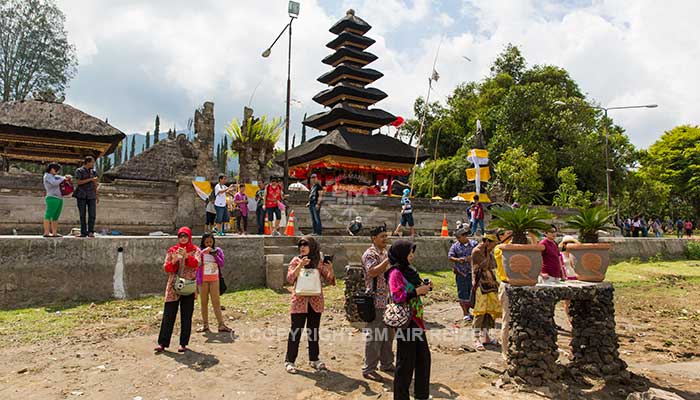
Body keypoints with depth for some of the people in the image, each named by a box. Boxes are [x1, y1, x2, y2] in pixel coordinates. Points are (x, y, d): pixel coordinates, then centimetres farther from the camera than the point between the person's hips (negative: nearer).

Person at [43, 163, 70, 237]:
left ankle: (54, 233, 5)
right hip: (52, 198, -9)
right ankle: (46, 233, -15)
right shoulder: (47, 176, -5)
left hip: (59, 199, 9)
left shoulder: (54, 176, 22)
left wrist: (67, 177, 5)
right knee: (48, 216, -11)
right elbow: (54, 183, -20)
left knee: (55, 217, 5)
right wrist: (63, 179, -7)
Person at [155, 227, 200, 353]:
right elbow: (166, 268, 2)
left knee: (186, 317, 4)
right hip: (173, 287, 1)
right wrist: (173, 261, -18)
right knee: (168, 315, 1)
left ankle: (183, 344, 12)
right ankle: (162, 343, 8)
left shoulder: (195, 250, 2)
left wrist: (186, 256, -32)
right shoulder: (172, 250, 8)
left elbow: (196, 264, -16)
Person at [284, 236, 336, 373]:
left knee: (314, 331, 13)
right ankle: (289, 361, 14)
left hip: (316, 302, 3)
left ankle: (314, 359, 27)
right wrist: (300, 265, -24)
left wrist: (330, 269, -16)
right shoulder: (296, 261, -2)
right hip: (299, 301, -2)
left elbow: (329, 280, 3)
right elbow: (290, 278, -13)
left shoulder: (319, 262, 3)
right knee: (295, 331, 2)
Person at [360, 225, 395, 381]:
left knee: (388, 333, 16)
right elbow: (373, 272, -27)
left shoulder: (385, 253, 15)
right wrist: (389, 259, -26)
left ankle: (387, 364, 30)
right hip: (375, 300, -9)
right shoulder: (369, 254, -12)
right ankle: (368, 369, 8)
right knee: (374, 335, -3)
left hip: (388, 299, 9)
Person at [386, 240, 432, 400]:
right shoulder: (395, 272, -15)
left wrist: (425, 286, 5)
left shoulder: (409, 270, 11)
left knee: (423, 356, 17)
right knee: (406, 361, 2)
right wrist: (417, 291, -22)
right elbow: (396, 296, -23)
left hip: (416, 319, 9)